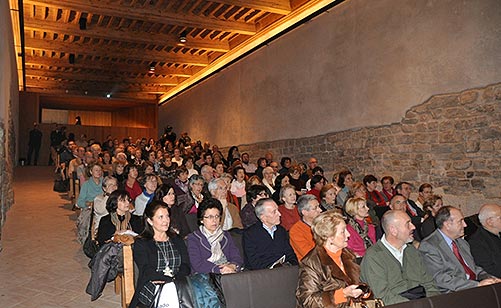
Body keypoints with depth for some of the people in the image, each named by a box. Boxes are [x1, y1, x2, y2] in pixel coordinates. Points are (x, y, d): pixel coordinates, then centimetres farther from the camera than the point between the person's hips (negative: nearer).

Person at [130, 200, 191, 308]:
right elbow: (146, 272, -5)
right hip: (151, 289, -3)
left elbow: (186, 267, 8)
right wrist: (170, 279, -18)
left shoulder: (177, 241, 20)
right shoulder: (141, 243, 9)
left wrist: (175, 279, -13)